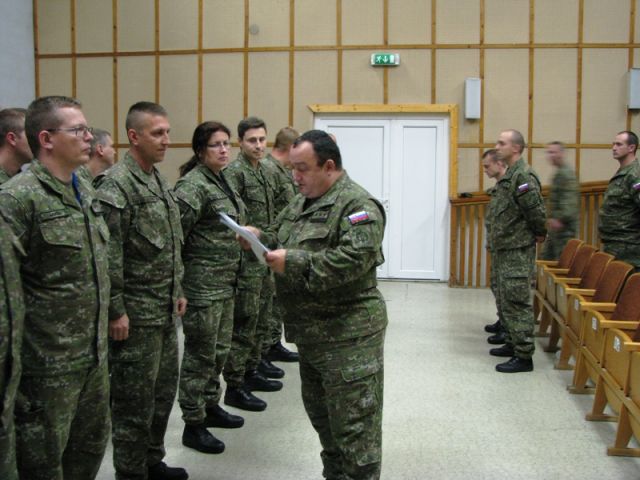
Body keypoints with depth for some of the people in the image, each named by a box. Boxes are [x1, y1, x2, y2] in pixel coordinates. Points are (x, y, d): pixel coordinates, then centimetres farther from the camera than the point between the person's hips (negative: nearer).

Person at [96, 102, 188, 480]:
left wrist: (178, 290, 19)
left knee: (164, 390, 18)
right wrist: (115, 311, -20)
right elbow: (108, 255, -20)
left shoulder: (160, 180, 12)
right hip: (136, 314, -9)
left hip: (166, 309, 9)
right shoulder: (116, 185, -16)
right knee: (135, 399, 3)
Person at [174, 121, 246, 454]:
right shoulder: (193, 185, -16)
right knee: (201, 353, 0)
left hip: (225, 280, 9)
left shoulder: (222, 181, 12)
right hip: (202, 282, -9)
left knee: (220, 349, 18)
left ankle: (210, 407, 34)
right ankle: (193, 425, 12)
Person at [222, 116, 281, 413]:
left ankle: (251, 372, 29)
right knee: (244, 323, -5)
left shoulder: (265, 172, 14)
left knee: (260, 320, 16)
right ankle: (235, 386, 3)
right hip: (246, 261, -9)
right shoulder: (234, 172, -13)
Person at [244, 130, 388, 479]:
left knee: (352, 423, -3)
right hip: (311, 331, 9)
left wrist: (295, 263, -27)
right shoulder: (301, 202, 14)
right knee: (319, 412, 21)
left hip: (347, 334, -9)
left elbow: (354, 259, -27)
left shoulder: (357, 204, -15)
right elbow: (278, 237, 23)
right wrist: (259, 237, 1)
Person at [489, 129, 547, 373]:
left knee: (517, 303, -6)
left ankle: (523, 356, 0)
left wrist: (539, 234, -5)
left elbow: (536, 211, -21)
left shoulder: (523, 175, -18)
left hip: (518, 252, -10)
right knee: (505, 301, 18)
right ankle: (512, 344, 30)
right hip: (504, 250, 10)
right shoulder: (509, 175, 14)